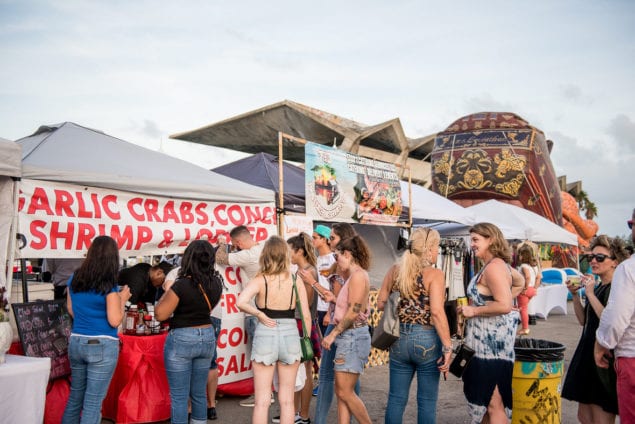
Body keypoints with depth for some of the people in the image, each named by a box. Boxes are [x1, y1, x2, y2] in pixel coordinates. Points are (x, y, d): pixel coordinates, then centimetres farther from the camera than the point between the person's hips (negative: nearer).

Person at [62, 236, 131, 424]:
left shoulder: (74, 279, 4)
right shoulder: (109, 284, -14)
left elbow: (71, 311, 16)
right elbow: (114, 321, -14)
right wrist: (122, 299, -1)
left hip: (76, 342, 6)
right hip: (102, 345, -6)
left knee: (75, 396, 19)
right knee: (93, 402, 2)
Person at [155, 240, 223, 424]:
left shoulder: (181, 285, -19)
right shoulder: (216, 283, -2)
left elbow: (160, 314, -15)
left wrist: (167, 291, -2)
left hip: (181, 340, -6)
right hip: (207, 338, 6)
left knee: (179, 396, 5)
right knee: (199, 393, 17)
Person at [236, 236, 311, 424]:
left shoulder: (260, 280, -8)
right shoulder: (296, 281, -2)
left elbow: (240, 302, -26)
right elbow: (306, 316, 0)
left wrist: (259, 314, -11)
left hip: (265, 337, -2)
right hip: (290, 336, 2)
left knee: (262, 400, 9)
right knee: (287, 400, 14)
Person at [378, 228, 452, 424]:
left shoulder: (394, 270, 3)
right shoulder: (434, 274, -12)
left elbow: (381, 303, 7)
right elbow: (437, 312, -20)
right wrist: (447, 347, -17)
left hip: (399, 339, 5)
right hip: (427, 340, -4)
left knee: (396, 399, 13)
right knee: (427, 401, 9)